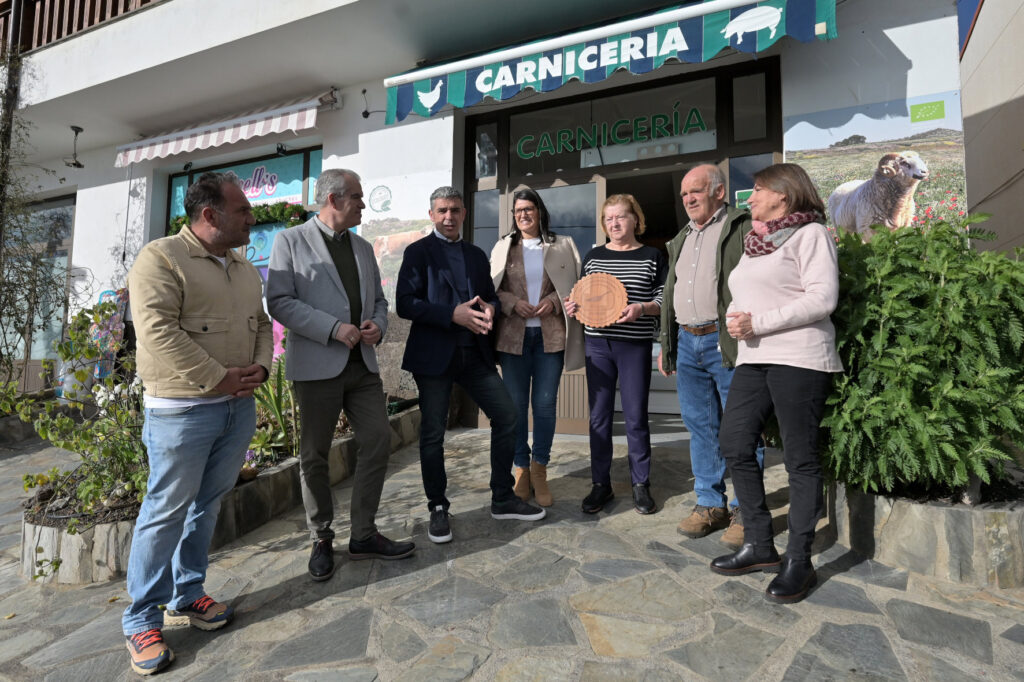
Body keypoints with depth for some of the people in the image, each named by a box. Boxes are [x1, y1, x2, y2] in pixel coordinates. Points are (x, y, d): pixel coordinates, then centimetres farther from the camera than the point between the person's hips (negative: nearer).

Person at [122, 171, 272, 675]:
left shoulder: (245, 270, 14)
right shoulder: (160, 259, -9)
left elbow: (262, 325, 17)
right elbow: (158, 333, -18)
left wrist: (259, 368, -1)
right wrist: (219, 378, -17)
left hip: (238, 407, 7)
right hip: (181, 410, -7)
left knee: (207, 505, 15)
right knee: (166, 511, 3)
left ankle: (186, 597, 32)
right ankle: (141, 619, 20)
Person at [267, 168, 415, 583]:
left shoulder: (363, 247, 16)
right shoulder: (291, 241, 0)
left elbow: (378, 299, 19)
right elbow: (280, 302, -9)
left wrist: (377, 324, -4)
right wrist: (334, 328, -18)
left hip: (362, 364, 5)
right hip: (316, 365, -5)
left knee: (378, 442, 1)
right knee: (314, 456, 6)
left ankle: (363, 535, 17)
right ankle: (321, 539, 25)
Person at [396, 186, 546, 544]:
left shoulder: (477, 255, 17)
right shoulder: (418, 252, 1)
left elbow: (490, 296, 19)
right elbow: (405, 303, -10)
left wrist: (490, 308, -6)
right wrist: (453, 314, -21)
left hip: (475, 352, 5)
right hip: (435, 354, -5)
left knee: (506, 415, 3)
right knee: (432, 432, 3)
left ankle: (503, 499, 19)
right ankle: (438, 508, 22)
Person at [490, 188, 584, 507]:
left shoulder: (562, 245, 10)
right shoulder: (503, 246, 12)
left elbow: (578, 285, 7)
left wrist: (553, 301, -9)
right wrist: (513, 302, -10)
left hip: (550, 334, 0)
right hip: (513, 335, 1)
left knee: (545, 403, 1)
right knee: (515, 404, 4)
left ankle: (539, 471, 16)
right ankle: (521, 469, 17)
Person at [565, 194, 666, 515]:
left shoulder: (652, 256, 4)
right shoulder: (594, 256, 11)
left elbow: (664, 300, 1)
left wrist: (642, 308, -18)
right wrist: (575, 305, -5)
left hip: (635, 345, -2)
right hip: (598, 343, 3)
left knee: (635, 416, 3)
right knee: (599, 416, 6)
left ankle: (641, 485, 20)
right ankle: (601, 485, 19)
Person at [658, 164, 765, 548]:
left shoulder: (743, 228, -1)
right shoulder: (681, 240, 21)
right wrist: (665, 345, 20)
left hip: (727, 343, -7)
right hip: (687, 344, 7)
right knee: (700, 428, 12)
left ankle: (745, 511, 14)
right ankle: (710, 504, 24)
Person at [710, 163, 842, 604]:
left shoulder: (809, 233, -1)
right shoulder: (756, 243, 23)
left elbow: (822, 298, -12)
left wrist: (758, 323, -15)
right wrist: (735, 318, 1)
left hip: (798, 358, -8)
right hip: (753, 358, 8)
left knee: (800, 458, -1)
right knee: (734, 443, 4)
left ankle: (798, 560, 11)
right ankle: (759, 545, 18)